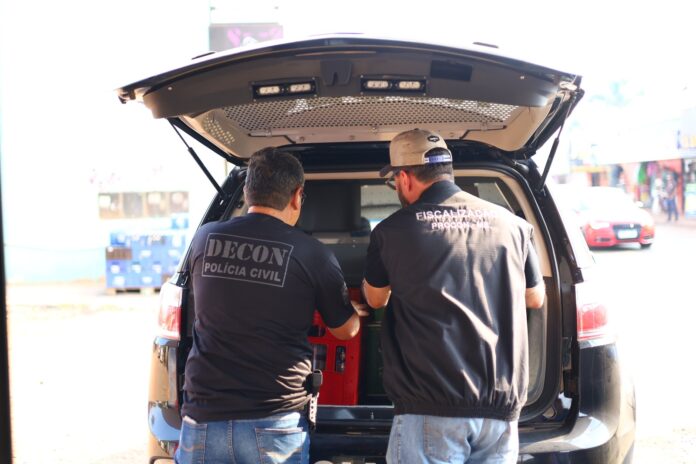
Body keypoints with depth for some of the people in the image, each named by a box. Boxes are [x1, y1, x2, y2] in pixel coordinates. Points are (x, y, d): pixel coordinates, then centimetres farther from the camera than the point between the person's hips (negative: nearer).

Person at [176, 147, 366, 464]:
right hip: (275, 426, -2)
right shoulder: (311, 254, -7)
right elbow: (345, 330, 9)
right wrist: (356, 310, 33)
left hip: (203, 421, 2)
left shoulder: (204, 238, 2)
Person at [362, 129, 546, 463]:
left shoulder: (392, 231, -3)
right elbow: (535, 298, 21)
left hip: (431, 409, -3)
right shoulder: (512, 225, 5)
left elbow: (375, 299, 15)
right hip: (502, 408, 4)